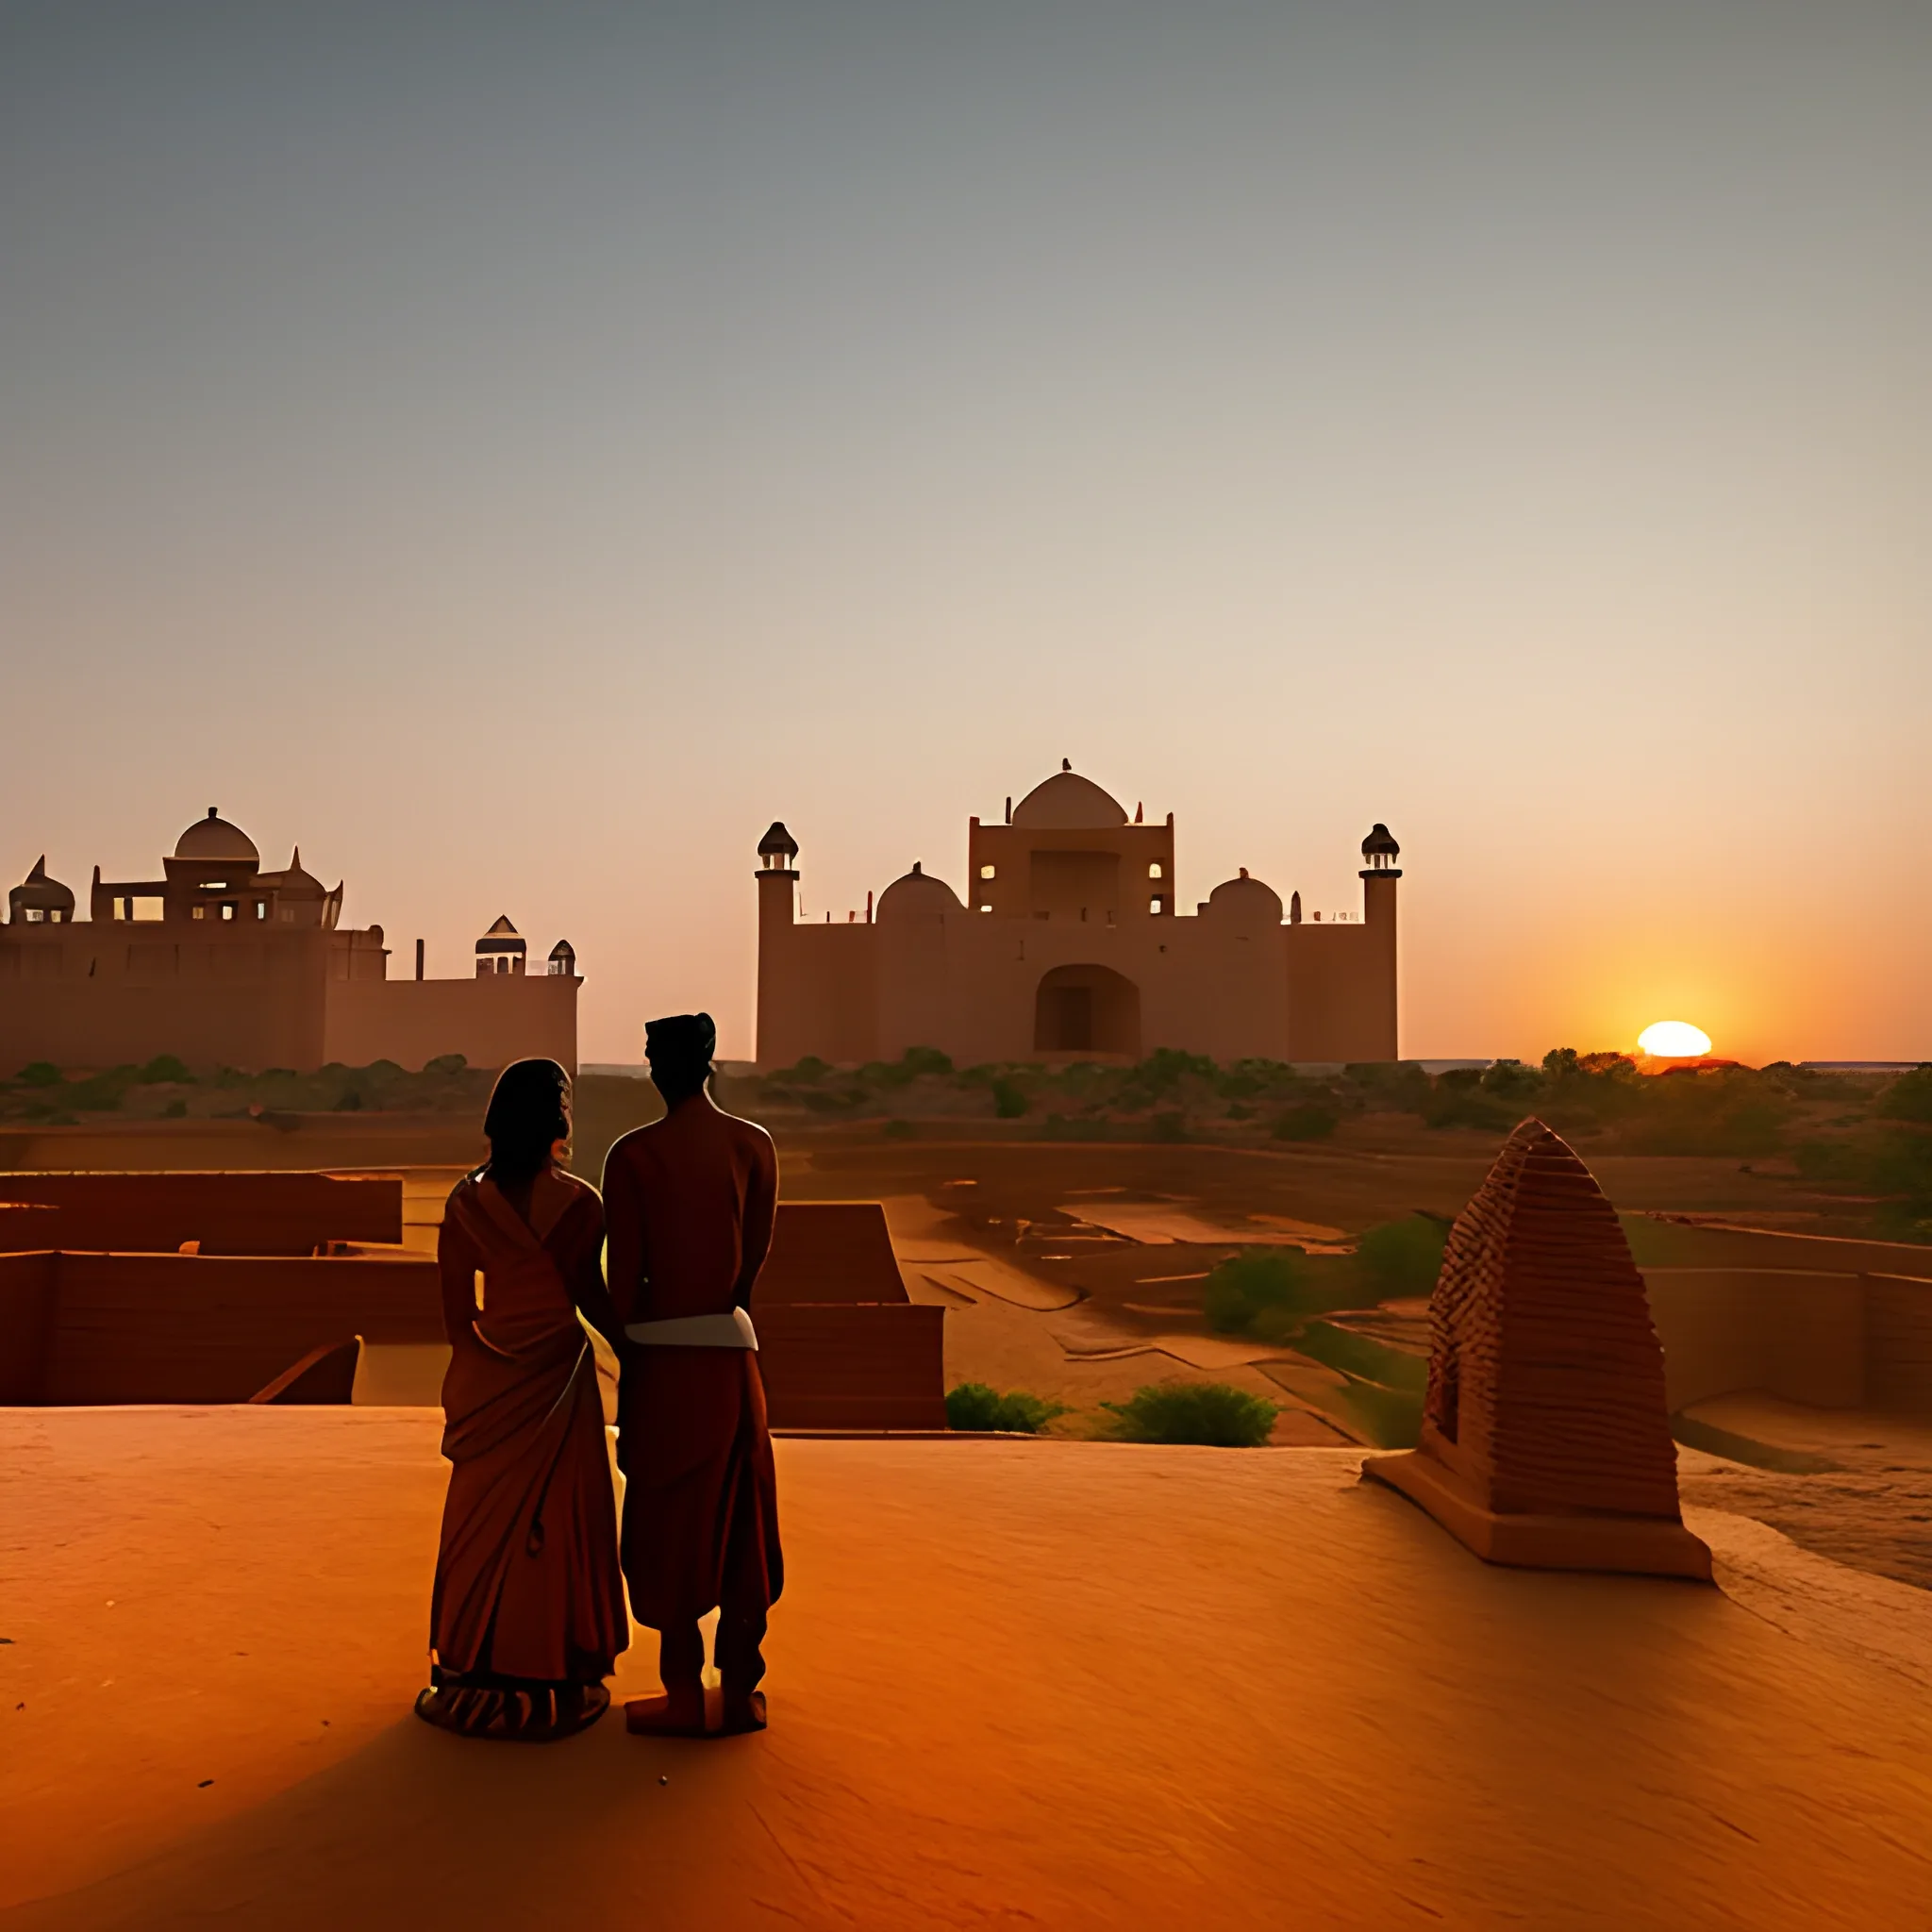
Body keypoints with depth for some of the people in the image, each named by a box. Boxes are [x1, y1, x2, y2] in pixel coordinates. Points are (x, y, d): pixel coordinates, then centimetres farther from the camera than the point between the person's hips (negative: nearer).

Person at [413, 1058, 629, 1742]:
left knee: (485, 1520, 15)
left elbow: (456, 1312, 0)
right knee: (555, 1521, 8)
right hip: (555, 1380, -3)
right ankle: (551, 1684, 17)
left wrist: (466, 1384, 15)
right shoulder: (578, 1203, -14)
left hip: (486, 1383, 4)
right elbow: (592, 1299, -7)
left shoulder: (466, 1203, -4)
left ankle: (473, 1679, 25)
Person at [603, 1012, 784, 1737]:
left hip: (663, 1356, -3)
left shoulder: (634, 1154, -9)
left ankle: (684, 1696, 14)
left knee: (671, 1525, 7)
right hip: (732, 1352, 3)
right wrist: (723, 1313, 12)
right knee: (739, 1521, 13)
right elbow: (756, 1253, 2)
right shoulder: (755, 1145, 1)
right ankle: (742, 1690, 19)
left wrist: (627, 1362, 5)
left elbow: (624, 1275, -7)